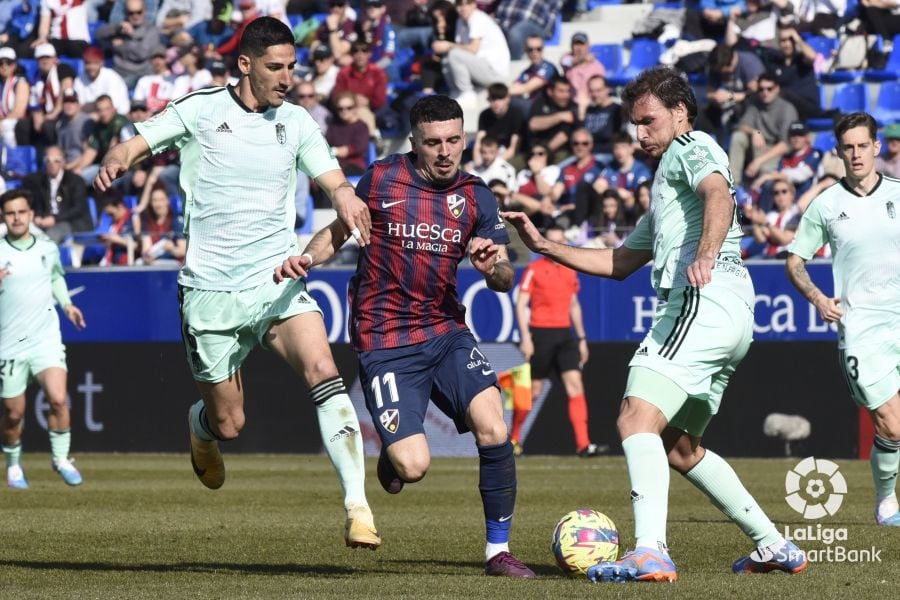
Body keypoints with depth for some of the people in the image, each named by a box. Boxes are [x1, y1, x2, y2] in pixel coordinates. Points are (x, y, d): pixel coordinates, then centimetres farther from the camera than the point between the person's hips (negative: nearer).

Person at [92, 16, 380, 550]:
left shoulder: (297, 122, 6)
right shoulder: (200, 111, -1)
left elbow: (334, 180, 2)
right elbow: (135, 145, -2)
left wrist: (346, 197, -23)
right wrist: (116, 161, -27)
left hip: (277, 280, 1)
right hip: (211, 291, -1)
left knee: (322, 371, -25)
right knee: (229, 424, 4)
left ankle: (358, 506, -26)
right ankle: (202, 426, 45)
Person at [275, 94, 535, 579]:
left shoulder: (475, 197, 4)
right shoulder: (381, 180, -2)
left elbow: (506, 280, 6)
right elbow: (340, 230, 15)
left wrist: (493, 267, -17)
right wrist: (307, 258, -5)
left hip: (446, 331, 3)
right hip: (384, 343, -3)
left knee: (494, 431, -20)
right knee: (413, 467, -15)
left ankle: (498, 551, -3)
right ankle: (393, 450, 25)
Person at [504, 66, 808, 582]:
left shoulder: (692, 148, 4)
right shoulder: (668, 179, 34)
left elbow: (719, 195, -20)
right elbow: (620, 262, 35)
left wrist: (706, 255, -39)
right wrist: (545, 246, 26)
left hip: (705, 301, -10)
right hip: (731, 316, 10)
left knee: (637, 418, -20)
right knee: (678, 445, 19)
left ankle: (650, 553, -35)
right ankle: (775, 546, 20)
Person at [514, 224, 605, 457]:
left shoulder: (570, 271, 13)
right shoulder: (534, 270, -3)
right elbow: (521, 305, -5)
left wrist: (581, 339, 18)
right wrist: (525, 338, -14)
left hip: (565, 333, 4)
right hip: (541, 334, -4)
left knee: (575, 384, -9)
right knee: (533, 389, 2)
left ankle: (583, 444, -14)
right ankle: (513, 438, 21)